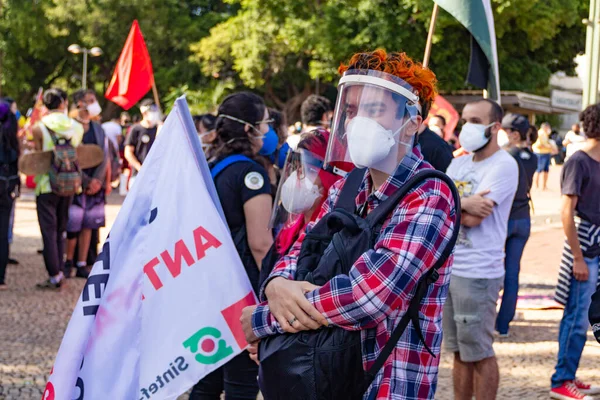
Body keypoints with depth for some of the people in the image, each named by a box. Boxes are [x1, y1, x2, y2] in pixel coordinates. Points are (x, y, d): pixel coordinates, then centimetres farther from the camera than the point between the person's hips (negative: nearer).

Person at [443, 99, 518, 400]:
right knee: (459, 351, 14)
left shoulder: (503, 166, -10)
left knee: (479, 353, 1)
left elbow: (473, 217, -18)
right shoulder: (459, 163, 14)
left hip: (478, 273, -7)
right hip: (447, 267, 7)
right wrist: (462, 203, -12)